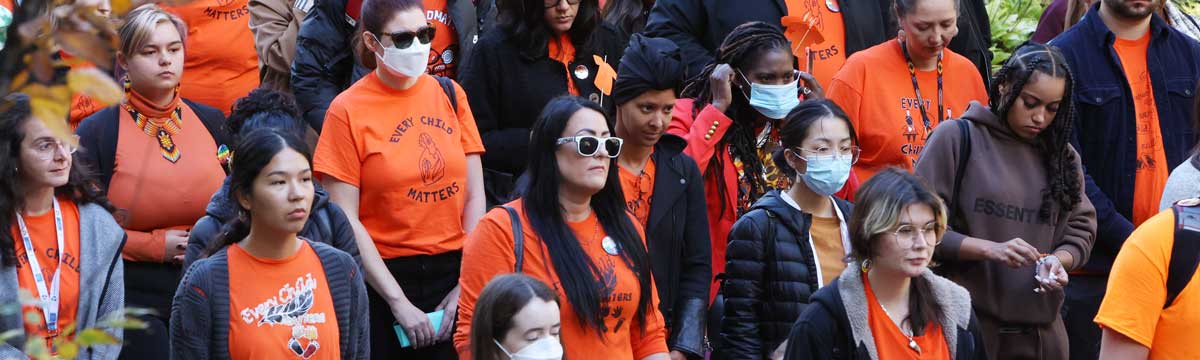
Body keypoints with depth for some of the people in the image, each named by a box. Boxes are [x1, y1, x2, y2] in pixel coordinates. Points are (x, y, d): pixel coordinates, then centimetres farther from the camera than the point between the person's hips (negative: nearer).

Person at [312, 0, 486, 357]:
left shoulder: (449, 94, 5)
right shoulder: (348, 111, -7)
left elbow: (474, 196, 4)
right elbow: (346, 221, -10)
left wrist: (467, 284, -5)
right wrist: (399, 301, -14)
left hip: (453, 272, 3)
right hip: (385, 276, -3)